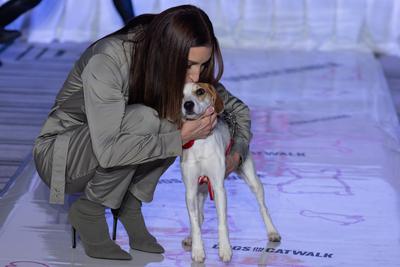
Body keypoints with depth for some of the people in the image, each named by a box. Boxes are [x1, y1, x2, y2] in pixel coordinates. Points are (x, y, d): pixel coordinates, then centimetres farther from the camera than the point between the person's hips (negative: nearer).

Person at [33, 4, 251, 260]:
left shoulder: (180, 69, -13)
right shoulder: (106, 63, -32)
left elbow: (237, 108, 0)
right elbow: (107, 151, -37)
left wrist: (237, 151, -19)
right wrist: (180, 138, -37)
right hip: (59, 156, -6)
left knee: (182, 116, -19)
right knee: (143, 119, -33)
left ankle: (131, 201, -8)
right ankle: (89, 209, -14)